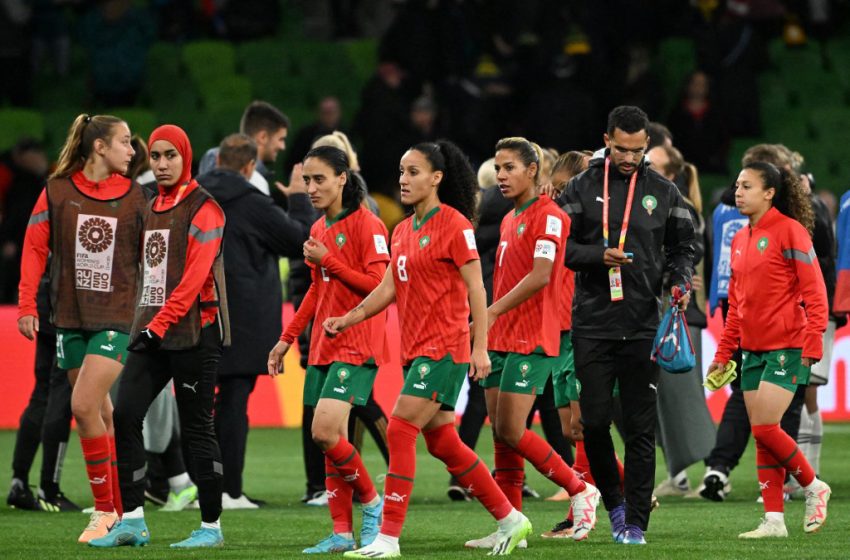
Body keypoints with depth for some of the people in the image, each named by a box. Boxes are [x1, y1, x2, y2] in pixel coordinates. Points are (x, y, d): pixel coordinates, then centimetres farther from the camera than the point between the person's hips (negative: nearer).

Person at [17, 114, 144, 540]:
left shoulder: (134, 197, 2)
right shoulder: (57, 192, 2)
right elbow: (34, 248, 4)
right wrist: (27, 305, -2)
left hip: (117, 317, -2)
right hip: (70, 318, 2)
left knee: (84, 406, -15)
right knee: (102, 414, 7)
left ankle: (106, 510, -6)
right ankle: (120, 510, 14)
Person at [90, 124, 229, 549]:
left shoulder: (202, 208, -7)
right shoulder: (152, 209, 17)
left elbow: (195, 276, -16)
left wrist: (160, 324, -19)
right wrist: (142, 323, 12)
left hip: (193, 330, -8)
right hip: (152, 329, 8)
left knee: (195, 428, -4)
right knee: (124, 415, -3)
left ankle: (211, 526, 4)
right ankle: (132, 520, 0)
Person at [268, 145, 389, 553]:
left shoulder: (367, 225, -10)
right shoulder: (319, 229, 15)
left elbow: (380, 285, -16)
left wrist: (328, 260, -16)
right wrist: (287, 338, 22)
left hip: (357, 344, -8)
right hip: (324, 345, 8)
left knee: (325, 432, -18)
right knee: (330, 440, 4)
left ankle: (370, 501, 2)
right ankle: (342, 532, 7)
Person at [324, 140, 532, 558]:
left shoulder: (453, 225, -10)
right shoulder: (402, 231, 14)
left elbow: (475, 288, -12)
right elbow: (388, 289, 18)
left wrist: (479, 348, -17)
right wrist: (347, 319, 7)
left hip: (444, 348, -9)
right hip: (415, 349, 9)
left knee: (400, 432, -13)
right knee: (443, 443, 11)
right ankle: (509, 520, 21)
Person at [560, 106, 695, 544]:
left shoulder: (664, 192, 7)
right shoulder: (582, 188, 4)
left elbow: (682, 246, 13)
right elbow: (559, 246, 2)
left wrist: (679, 279, -7)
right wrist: (599, 256, -15)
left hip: (643, 326, 0)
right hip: (592, 324, 0)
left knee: (641, 427, -1)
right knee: (595, 421, -1)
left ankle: (635, 521, 3)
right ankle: (613, 499, 23)